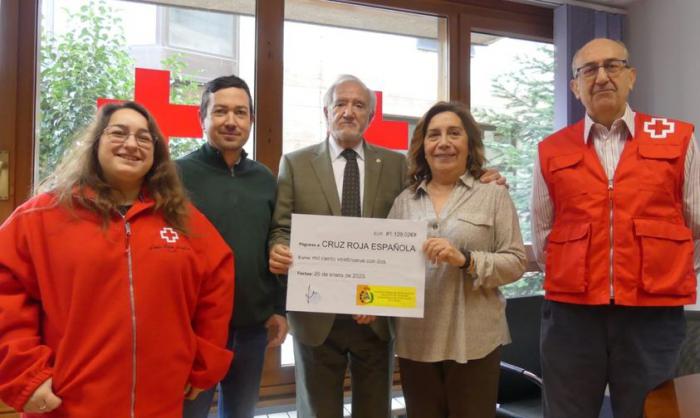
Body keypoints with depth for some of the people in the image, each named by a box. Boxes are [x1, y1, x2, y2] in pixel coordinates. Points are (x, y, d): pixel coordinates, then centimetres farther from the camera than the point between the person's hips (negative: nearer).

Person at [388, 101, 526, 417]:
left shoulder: (494, 194, 1)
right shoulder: (404, 200, 9)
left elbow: (516, 262, -4)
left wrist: (465, 259, -18)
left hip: (473, 339, -2)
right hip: (415, 340, 3)